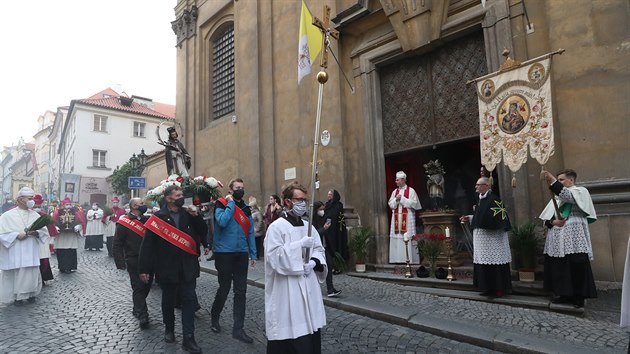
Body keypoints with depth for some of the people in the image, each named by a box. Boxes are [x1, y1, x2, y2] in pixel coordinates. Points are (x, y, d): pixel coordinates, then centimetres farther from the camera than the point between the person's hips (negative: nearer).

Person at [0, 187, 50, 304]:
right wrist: (17, 235, -17)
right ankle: (17, 295, 16)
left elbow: (44, 231, 8)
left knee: (32, 273, 4)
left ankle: (30, 293, 20)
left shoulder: (35, 215, 7)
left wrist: (36, 232, -12)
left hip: (31, 253, 3)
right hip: (15, 253, -3)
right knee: (16, 274, 0)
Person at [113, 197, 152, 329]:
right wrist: (120, 262, -12)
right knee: (138, 287, -3)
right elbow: (117, 244, -6)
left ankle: (137, 309, 31)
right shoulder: (124, 222, -4)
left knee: (147, 285, 13)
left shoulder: (147, 219, 13)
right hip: (134, 261, -6)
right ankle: (142, 315, 1)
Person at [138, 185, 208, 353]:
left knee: (190, 299, 1)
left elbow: (203, 232, 5)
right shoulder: (158, 217, -6)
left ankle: (188, 338, 7)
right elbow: (147, 245, -7)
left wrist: (197, 216, -10)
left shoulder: (188, 214, 5)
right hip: (167, 268, -2)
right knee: (168, 300, 14)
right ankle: (169, 329, 37)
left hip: (188, 267, 2)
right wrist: (143, 269, -10)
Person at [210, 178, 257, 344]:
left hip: (241, 254, 5)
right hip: (224, 253, -5)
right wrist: (231, 203, -17)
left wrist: (253, 254, 7)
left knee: (241, 291, 5)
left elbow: (250, 232, 10)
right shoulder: (222, 204, -6)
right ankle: (214, 317, 35)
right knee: (224, 288, 8)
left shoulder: (246, 208, 9)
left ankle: (238, 329, 14)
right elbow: (222, 221, -26)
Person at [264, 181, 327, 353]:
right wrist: (300, 245, -20)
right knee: (289, 336, -4)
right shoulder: (276, 227, -9)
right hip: (287, 293, -6)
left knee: (312, 336, 10)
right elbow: (274, 257, -17)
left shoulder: (308, 226, 12)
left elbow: (319, 250, 14)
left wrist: (314, 262, -8)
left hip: (309, 289, 7)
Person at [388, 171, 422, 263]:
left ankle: (410, 258, -2)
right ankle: (398, 258, 6)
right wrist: (396, 199, -8)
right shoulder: (394, 192, 14)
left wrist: (402, 198, -11)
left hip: (408, 217, -5)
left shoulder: (411, 191, 0)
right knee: (397, 238, 2)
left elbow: (413, 203, -9)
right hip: (396, 217, 5)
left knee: (407, 237, -8)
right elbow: (390, 204, 10)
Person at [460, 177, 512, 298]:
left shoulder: (493, 199, -14)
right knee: (484, 263, 12)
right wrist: (469, 218, 16)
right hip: (482, 238, 9)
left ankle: (498, 289, 6)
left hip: (491, 238, -9)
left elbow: (499, 217, -19)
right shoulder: (481, 199, 14)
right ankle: (488, 288, 20)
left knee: (493, 263, -4)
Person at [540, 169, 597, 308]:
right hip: (558, 238, 6)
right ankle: (564, 294, 14)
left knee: (576, 266, -6)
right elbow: (546, 217, 14)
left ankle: (578, 297, 4)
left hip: (573, 238, -6)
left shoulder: (581, 191, 3)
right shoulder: (557, 196, 20)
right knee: (559, 266, 6)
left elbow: (569, 196, -22)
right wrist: (553, 221, -8)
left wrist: (553, 181, -28)